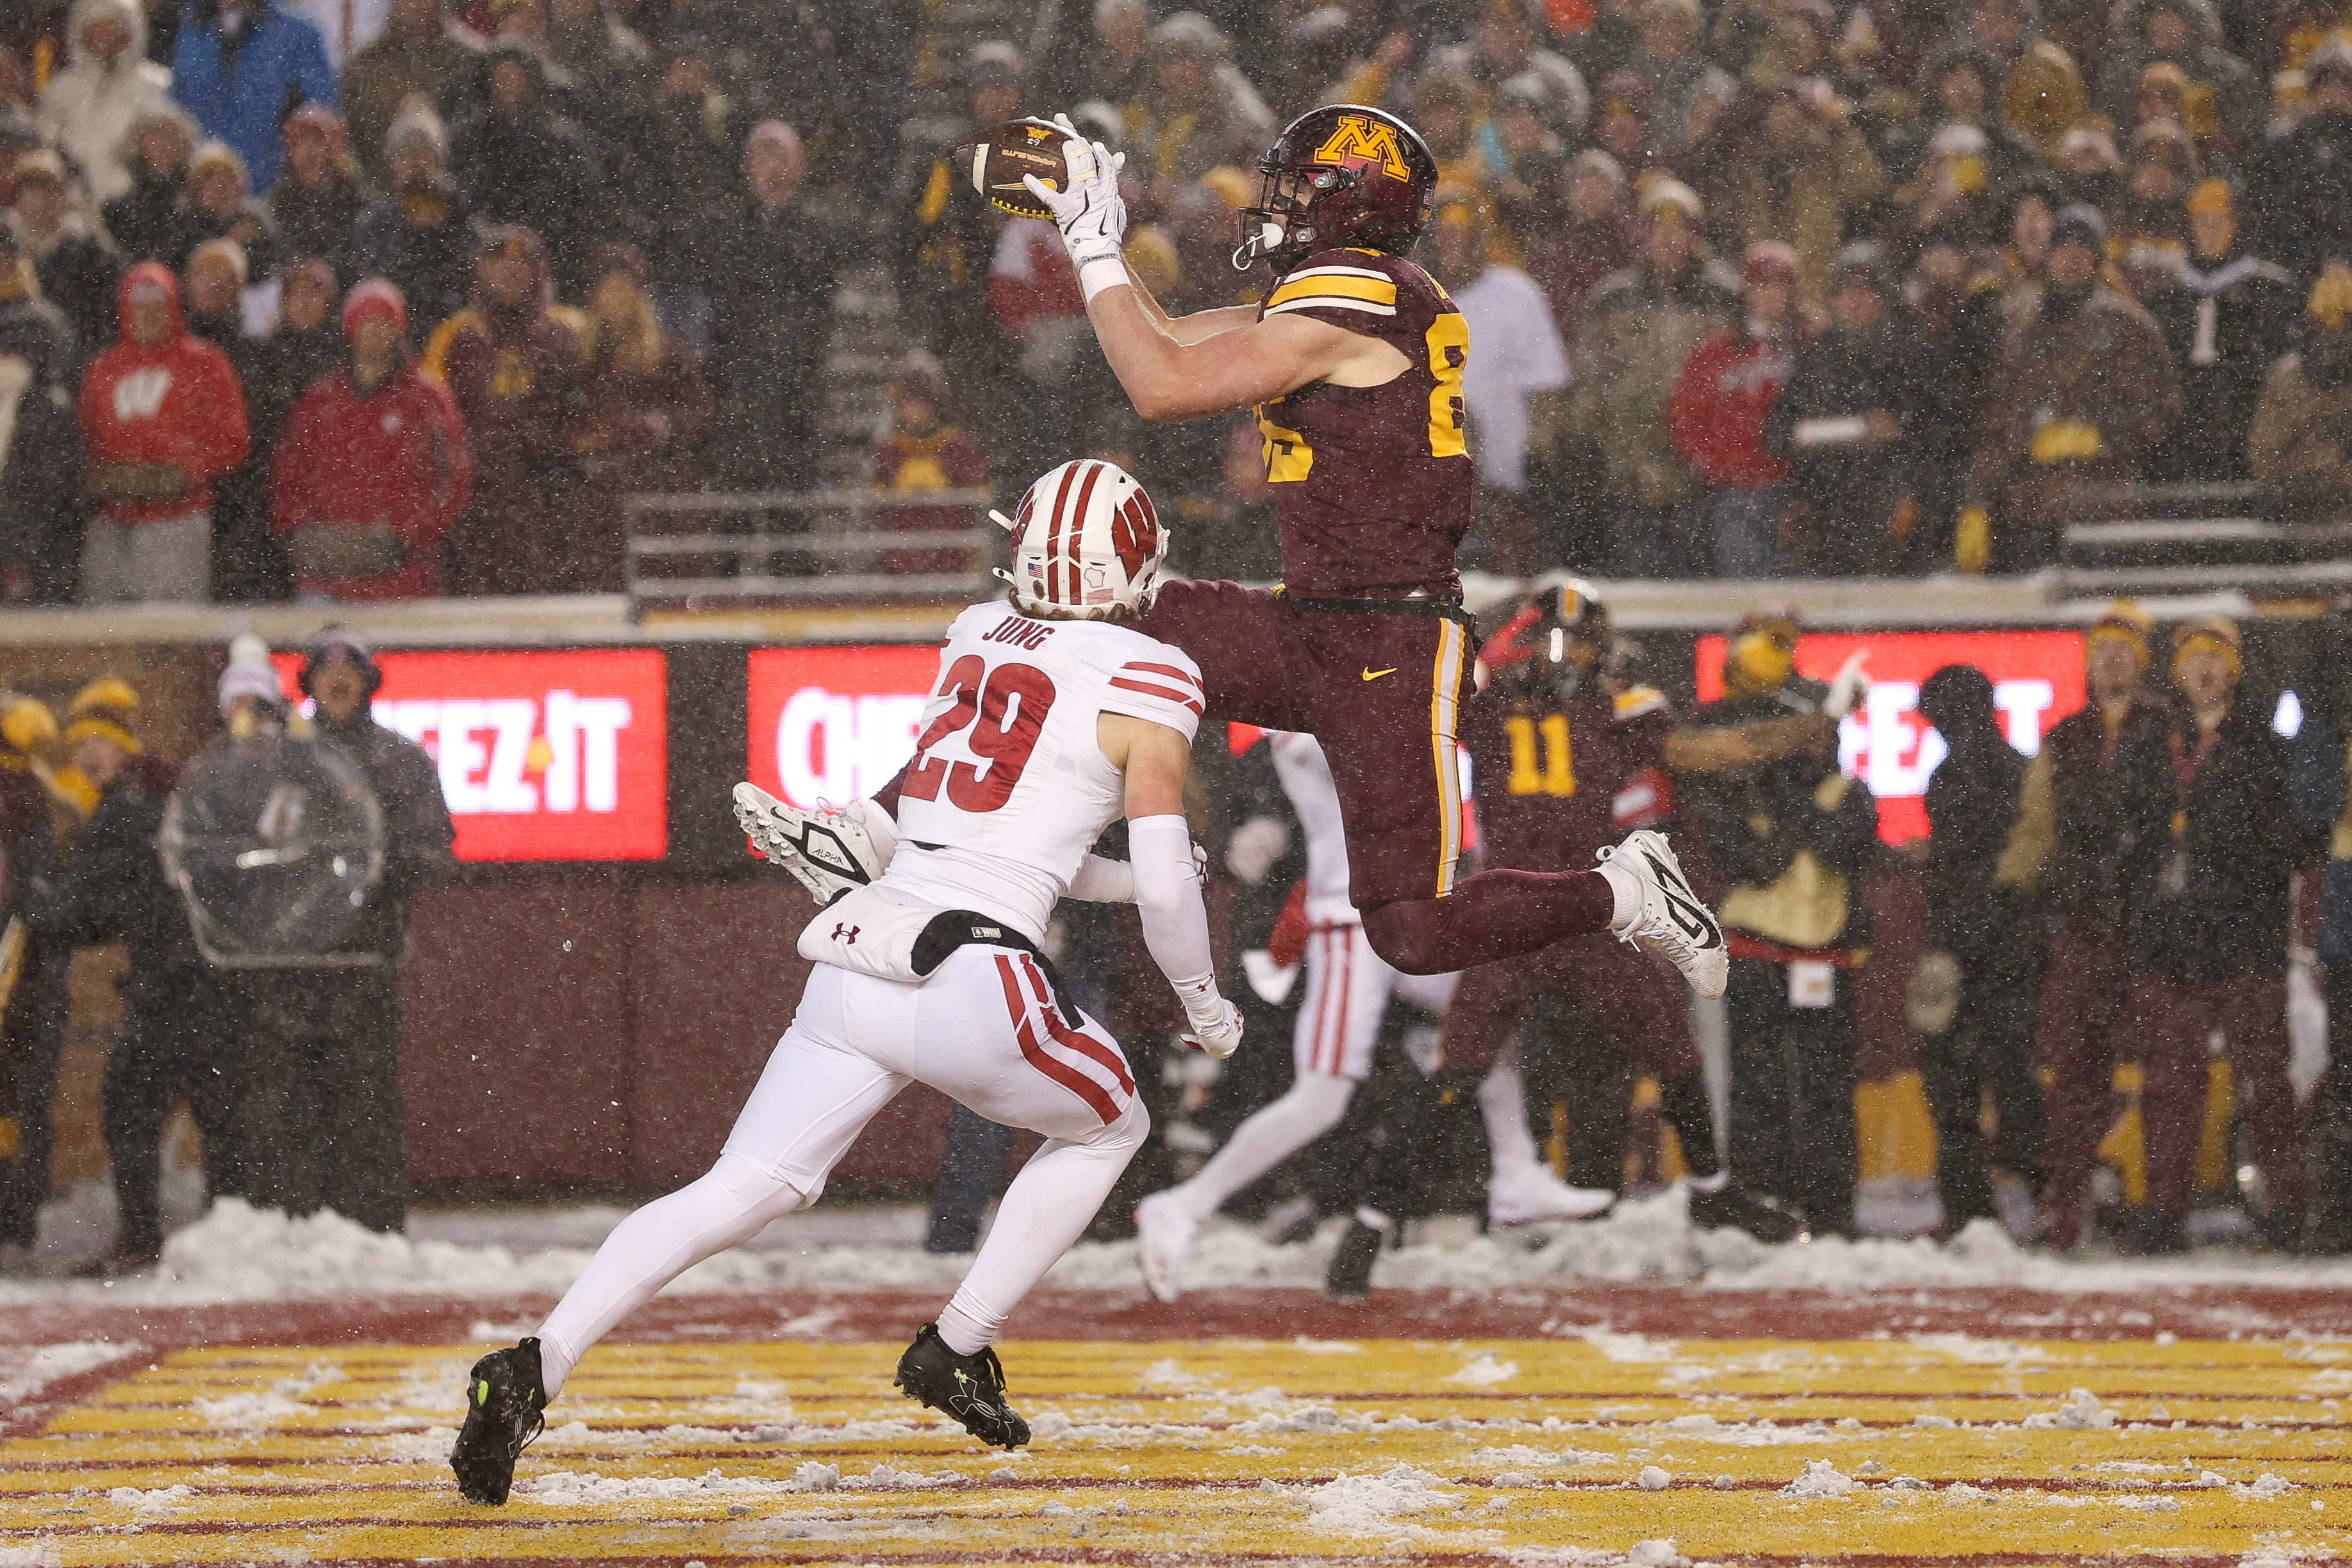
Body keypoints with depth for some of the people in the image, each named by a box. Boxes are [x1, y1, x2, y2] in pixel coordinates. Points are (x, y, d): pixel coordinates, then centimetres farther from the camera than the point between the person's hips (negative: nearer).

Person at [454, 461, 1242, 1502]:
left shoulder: (974, 638, 19)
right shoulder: (1145, 685, 1)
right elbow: (1166, 887, -2)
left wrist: (1119, 877, 38)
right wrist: (1203, 1001, 16)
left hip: (860, 966, 5)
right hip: (975, 981, -5)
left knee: (741, 1191, 3)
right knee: (1110, 1128, 24)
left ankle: (540, 1366, -16)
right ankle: (954, 1354, 19)